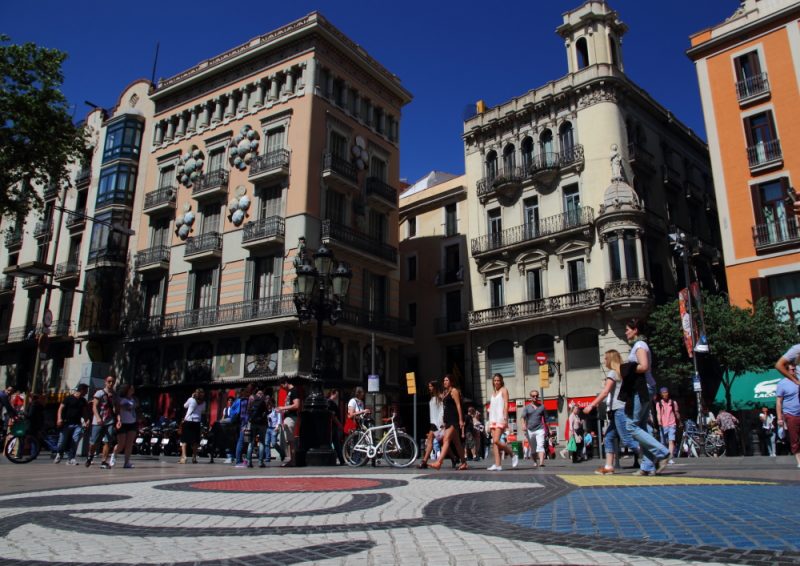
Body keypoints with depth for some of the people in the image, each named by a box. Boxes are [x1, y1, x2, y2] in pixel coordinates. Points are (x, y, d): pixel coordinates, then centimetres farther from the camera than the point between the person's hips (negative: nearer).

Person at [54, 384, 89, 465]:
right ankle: (59, 454, 27)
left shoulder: (83, 401, 13)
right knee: (63, 441, 0)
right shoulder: (69, 398, -2)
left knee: (75, 442, -7)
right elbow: (61, 408, -4)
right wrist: (59, 418, -17)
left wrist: (86, 420, 5)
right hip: (67, 424, -4)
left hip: (77, 424, 4)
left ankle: (70, 458, 0)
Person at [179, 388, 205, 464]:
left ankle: (183, 456, -13)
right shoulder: (203, 403, 4)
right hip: (197, 422, 3)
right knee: (195, 441, 11)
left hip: (188, 420, -3)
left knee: (184, 439, 0)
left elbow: (185, 406, 13)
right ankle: (194, 457, 13)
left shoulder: (191, 400, -5)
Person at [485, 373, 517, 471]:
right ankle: (497, 465, -3)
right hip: (493, 419, 7)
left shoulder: (504, 390, 2)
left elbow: (506, 405, -7)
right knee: (494, 442, -1)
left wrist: (505, 419, -17)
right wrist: (489, 421, 13)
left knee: (496, 440, -16)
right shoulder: (493, 393, 21)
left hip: (501, 419, -7)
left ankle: (513, 455, 2)